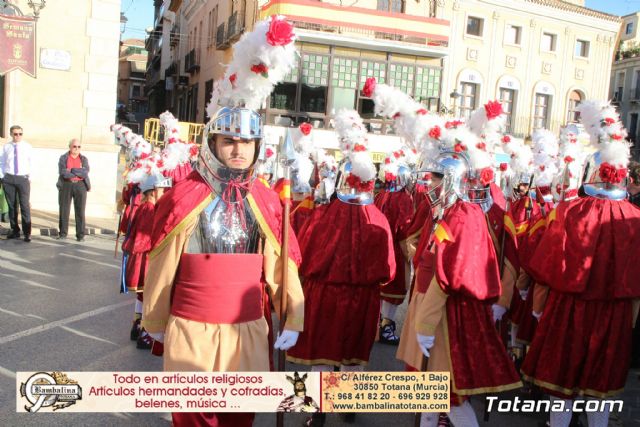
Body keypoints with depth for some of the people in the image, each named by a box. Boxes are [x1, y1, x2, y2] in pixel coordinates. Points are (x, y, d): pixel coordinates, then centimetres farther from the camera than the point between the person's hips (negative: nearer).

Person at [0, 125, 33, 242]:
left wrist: (30, 177, -5)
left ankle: (27, 233, -2)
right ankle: (15, 231, 17)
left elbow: (31, 163, 1)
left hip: (23, 178, -2)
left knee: (25, 205, -6)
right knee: (11, 205, 8)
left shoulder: (28, 147, 2)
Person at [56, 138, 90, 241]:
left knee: (80, 211, -1)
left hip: (80, 186, 1)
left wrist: (72, 170, -11)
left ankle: (80, 235, 3)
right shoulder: (63, 158, 6)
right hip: (66, 185, 0)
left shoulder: (84, 159, 11)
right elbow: (63, 173, -9)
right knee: (64, 210, 3)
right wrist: (79, 173, -7)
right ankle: (63, 233, 13)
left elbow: (86, 172, -6)